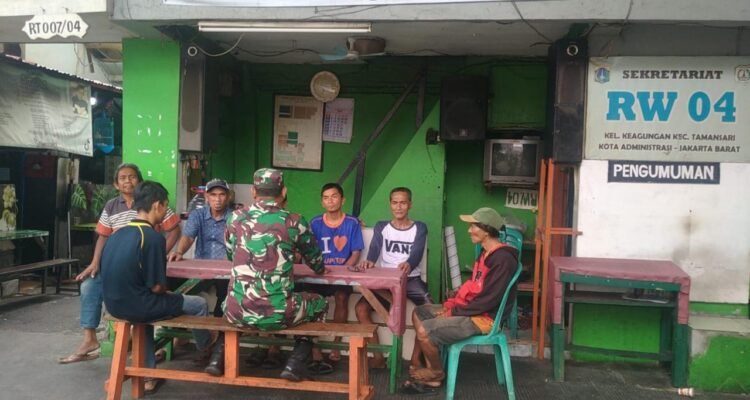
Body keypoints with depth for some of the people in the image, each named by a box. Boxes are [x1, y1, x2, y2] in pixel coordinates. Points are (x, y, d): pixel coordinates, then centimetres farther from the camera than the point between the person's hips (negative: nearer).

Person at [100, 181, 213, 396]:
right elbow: (157, 287, -17)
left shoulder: (117, 233, 5)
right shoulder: (153, 237, -18)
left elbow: (119, 276, 14)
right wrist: (165, 292, 5)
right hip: (136, 306, -8)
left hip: (115, 304, 8)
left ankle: (149, 376, 36)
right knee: (199, 304, 10)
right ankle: (206, 349, 40)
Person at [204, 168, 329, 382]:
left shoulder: (235, 218, 4)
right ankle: (296, 362, 13)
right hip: (277, 314, -3)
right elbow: (316, 262, 16)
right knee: (319, 303, 26)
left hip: (238, 312, 3)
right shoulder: (294, 222, -1)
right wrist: (321, 268, 41)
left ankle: (220, 357, 24)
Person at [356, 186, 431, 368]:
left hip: (411, 279, -1)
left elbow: (417, 253, -13)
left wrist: (408, 264, -38)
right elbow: (374, 249, -7)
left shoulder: (420, 228, 6)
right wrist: (369, 261, -33)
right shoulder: (381, 227, 11)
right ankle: (378, 356, -9)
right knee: (361, 308, -20)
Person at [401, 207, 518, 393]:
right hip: (471, 308, 10)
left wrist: (454, 312, -16)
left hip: (484, 317, -10)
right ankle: (418, 365, 15)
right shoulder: (486, 253, 10)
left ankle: (437, 374, 5)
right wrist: (451, 303, 2)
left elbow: (488, 300, -24)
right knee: (419, 313, 11)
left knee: (425, 331, -19)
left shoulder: (502, 259, -22)